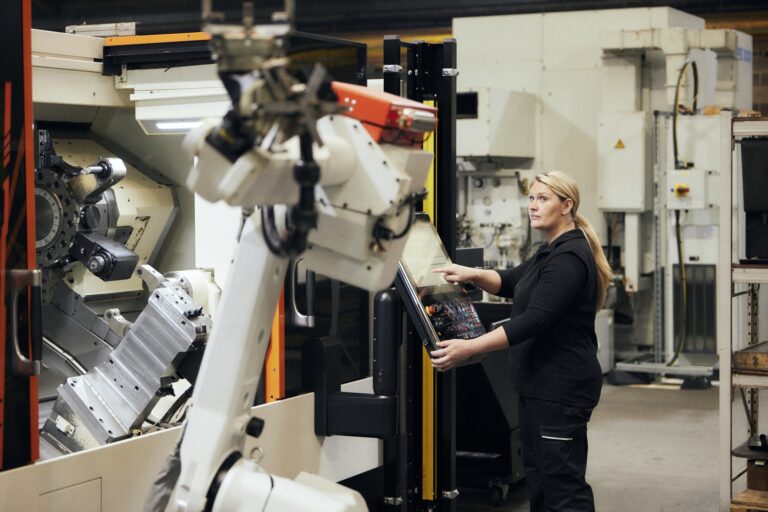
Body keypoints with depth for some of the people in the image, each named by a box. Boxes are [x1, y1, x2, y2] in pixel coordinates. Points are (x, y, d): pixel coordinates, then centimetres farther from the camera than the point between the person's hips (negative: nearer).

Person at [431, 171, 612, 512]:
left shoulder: (569, 257, -18)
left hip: (562, 384, -11)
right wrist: (474, 275, -4)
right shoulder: (551, 251, 17)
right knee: (537, 474, 15)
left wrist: (469, 348, -30)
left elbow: (534, 320, -26)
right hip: (540, 381, 11)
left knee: (562, 481, -8)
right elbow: (510, 282, 19)